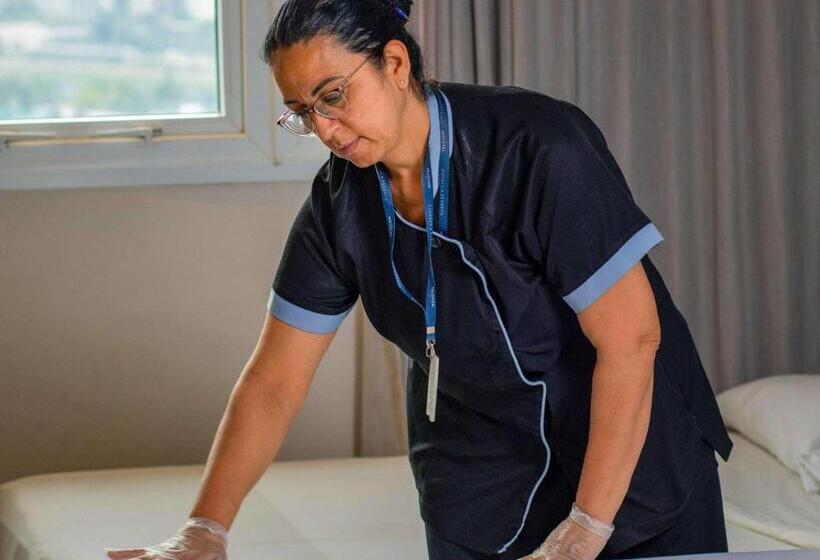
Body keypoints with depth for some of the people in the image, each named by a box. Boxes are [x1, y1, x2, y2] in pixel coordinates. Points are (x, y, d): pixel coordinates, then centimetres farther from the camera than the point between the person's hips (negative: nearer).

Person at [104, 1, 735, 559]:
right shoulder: (340, 202, -6)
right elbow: (274, 381, -1)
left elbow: (629, 341, -24)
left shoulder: (538, 146, -24)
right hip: (477, 490, 4)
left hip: (632, 461, -4)